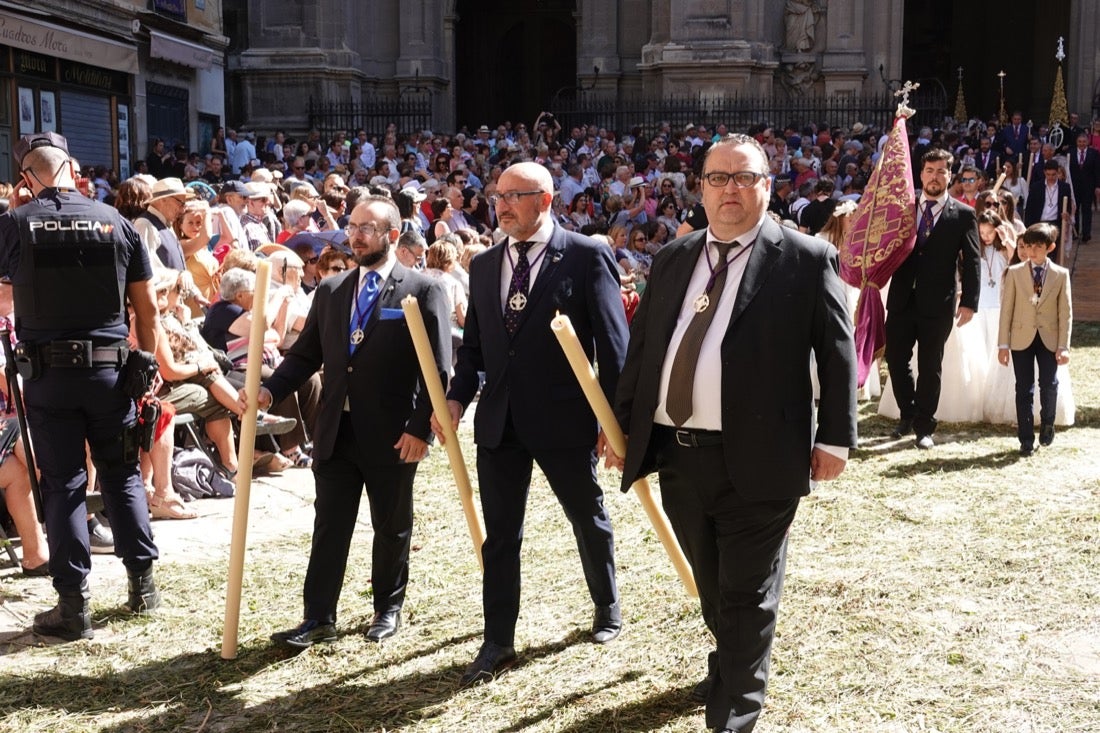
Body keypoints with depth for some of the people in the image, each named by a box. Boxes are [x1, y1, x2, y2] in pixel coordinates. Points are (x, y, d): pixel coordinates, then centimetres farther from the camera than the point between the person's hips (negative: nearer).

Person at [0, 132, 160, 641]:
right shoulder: (114, 221, 0)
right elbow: (146, 306, 3)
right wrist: (148, 364, 12)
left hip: (47, 372, -1)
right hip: (109, 367, 2)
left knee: (62, 483, 5)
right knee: (122, 472, 15)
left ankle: (73, 604, 7)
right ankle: (142, 582, 21)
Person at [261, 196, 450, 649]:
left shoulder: (422, 291, -5)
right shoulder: (330, 291, 11)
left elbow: (437, 370, -9)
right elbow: (305, 354, 10)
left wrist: (419, 428, -15)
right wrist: (270, 390, -6)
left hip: (393, 435, -4)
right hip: (336, 430, 4)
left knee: (392, 526, 11)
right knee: (329, 525, 5)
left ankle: (388, 608, 28)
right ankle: (318, 618, 12)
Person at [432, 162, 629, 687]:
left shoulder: (586, 257, -8)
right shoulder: (483, 265, 8)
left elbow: (613, 343, -9)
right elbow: (473, 344, 13)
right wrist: (457, 397, -2)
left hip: (564, 418, -4)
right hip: (499, 421, 4)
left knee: (589, 519, 16)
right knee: (499, 534, 7)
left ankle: (607, 609, 40)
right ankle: (498, 643, 17)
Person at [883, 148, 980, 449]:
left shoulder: (963, 215, 0)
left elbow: (972, 261, -3)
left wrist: (969, 302, -10)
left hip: (937, 303, -2)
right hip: (902, 299, 3)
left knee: (930, 367, 5)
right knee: (896, 360, 7)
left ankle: (924, 427, 18)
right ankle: (907, 414, 29)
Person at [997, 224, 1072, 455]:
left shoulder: (1061, 274, 2)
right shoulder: (1015, 272, 2)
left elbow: (1065, 312, 1)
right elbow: (1006, 309, 2)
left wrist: (1063, 346, -5)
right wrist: (1003, 344, -2)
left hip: (1049, 339, 0)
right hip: (1022, 338, 0)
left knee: (1049, 385, -4)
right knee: (1024, 389, 3)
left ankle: (1047, 423, 25)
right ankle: (1026, 440, 11)